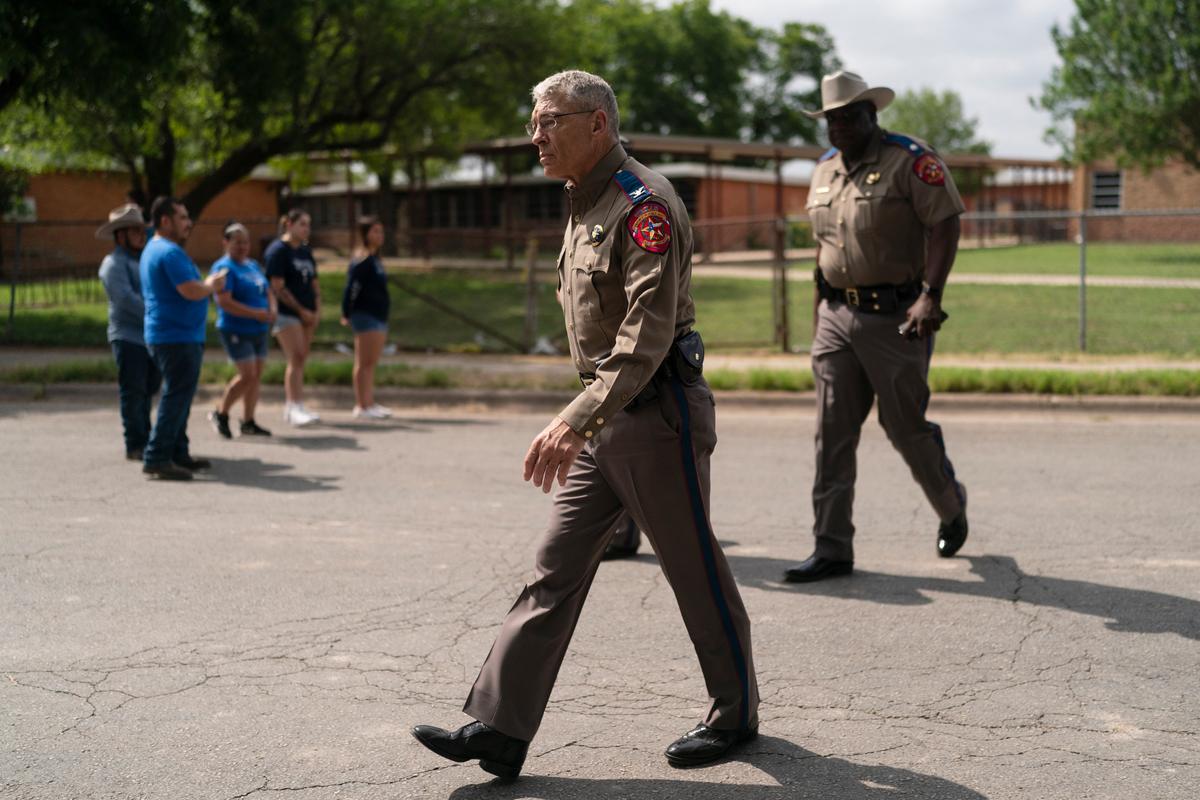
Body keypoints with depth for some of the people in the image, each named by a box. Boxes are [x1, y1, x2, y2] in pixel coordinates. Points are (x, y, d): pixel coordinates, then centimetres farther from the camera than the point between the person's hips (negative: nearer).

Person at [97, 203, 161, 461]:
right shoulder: (114, 264, -6)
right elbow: (126, 298, -19)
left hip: (152, 336, 7)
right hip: (129, 337, -7)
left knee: (148, 391, 10)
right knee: (133, 393, -4)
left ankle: (146, 441, 18)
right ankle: (135, 446, -1)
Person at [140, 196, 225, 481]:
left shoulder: (154, 250, 18)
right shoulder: (170, 252, -17)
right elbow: (192, 291, -25)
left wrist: (208, 284, 11)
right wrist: (211, 284, -5)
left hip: (167, 336, 11)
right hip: (177, 337, -11)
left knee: (178, 397, 17)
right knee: (176, 397, -9)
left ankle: (177, 453, 24)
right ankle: (156, 458, -10)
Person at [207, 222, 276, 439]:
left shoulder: (253, 265, 15)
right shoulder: (224, 267, -11)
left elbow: (268, 291, 20)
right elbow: (225, 302, -21)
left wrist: (272, 310, -3)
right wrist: (257, 314, -21)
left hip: (258, 330, 8)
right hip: (236, 331, -8)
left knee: (257, 375, 7)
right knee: (247, 375, -11)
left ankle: (248, 422, 16)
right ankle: (220, 414, 7)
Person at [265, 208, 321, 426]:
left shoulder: (306, 251, 18)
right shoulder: (278, 250, -6)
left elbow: (314, 283, 20)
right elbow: (278, 287, -12)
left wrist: (317, 310, 5)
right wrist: (301, 310, -12)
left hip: (307, 314, 8)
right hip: (286, 314, -8)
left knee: (299, 361, 8)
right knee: (296, 359, -14)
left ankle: (290, 408, 14)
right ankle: (296, 408, -15)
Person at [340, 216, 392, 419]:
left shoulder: (374, 259, 15)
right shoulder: (362, 260, -14)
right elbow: (350, 286, -18)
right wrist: (346, 314, -19)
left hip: (378, 315, 9)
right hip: (366, 316, -9)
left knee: (371, 364, 12)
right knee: (365, 363, -5)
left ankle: (370, 403, 17)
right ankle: (362, 406, -2)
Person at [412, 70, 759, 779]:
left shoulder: (643, 203, -16)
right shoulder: (585, 206, 15)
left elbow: (647, 332, -26)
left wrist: (577, 419, -33)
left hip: (658, 413, -9)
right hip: (606, 418, 9)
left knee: (695, 569, 5)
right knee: (556, 570, 3)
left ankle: (737, 714, 23)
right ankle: (499, 727, 2)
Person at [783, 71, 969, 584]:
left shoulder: (912, 161, -8)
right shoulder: (825, 170, 14)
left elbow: (944, 225, -14)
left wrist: (930, 295, -24)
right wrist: (818, 318, 17)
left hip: (894, 316, -6)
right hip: (837, 316, 6)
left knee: (905, 426, 1)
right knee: (832, 435, 2)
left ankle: (951, 507, 30)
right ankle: (832, 549, 5)